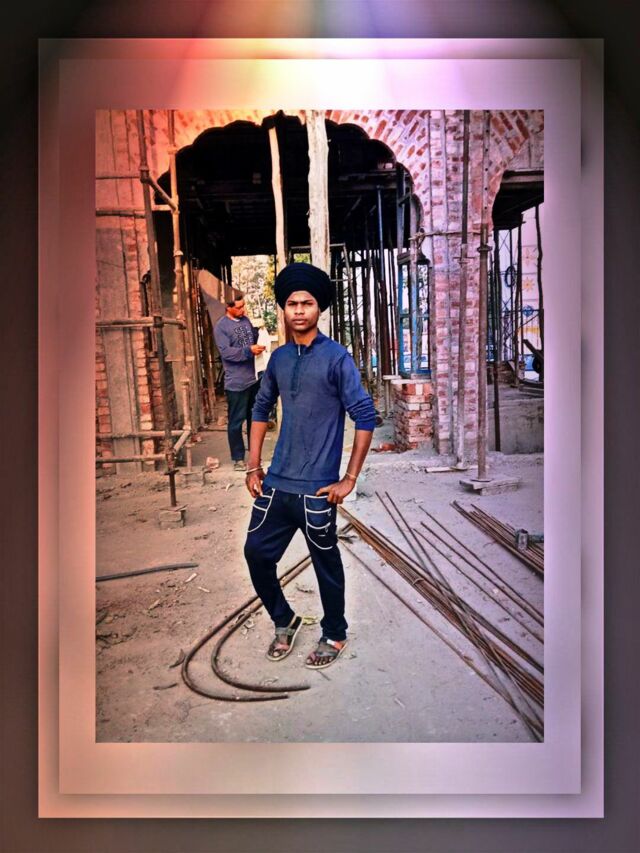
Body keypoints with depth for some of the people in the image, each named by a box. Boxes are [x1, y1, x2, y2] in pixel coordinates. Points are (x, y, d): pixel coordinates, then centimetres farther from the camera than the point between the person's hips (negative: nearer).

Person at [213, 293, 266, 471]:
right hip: (236, 382, -7)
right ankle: (238, 459, 14)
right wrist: (249, 350, -27)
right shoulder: (220, 327, -10)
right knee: (236, 421, 2)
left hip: (254, 378, 7)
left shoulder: (246, 320, 9)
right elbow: (226, 352, -19)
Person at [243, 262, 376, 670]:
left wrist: (349, 479, -13)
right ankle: (284, 621, 36)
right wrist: (254, 466, 12)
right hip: (277, 483, 6)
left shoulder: (336, 357, -10)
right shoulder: (279, 357, 7)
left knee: (326, 564, 10)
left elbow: (365, 417, -12)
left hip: (317, 489, -5)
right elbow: (262, 409, 17)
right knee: (257, 552, 11)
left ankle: (335, 635, 35)